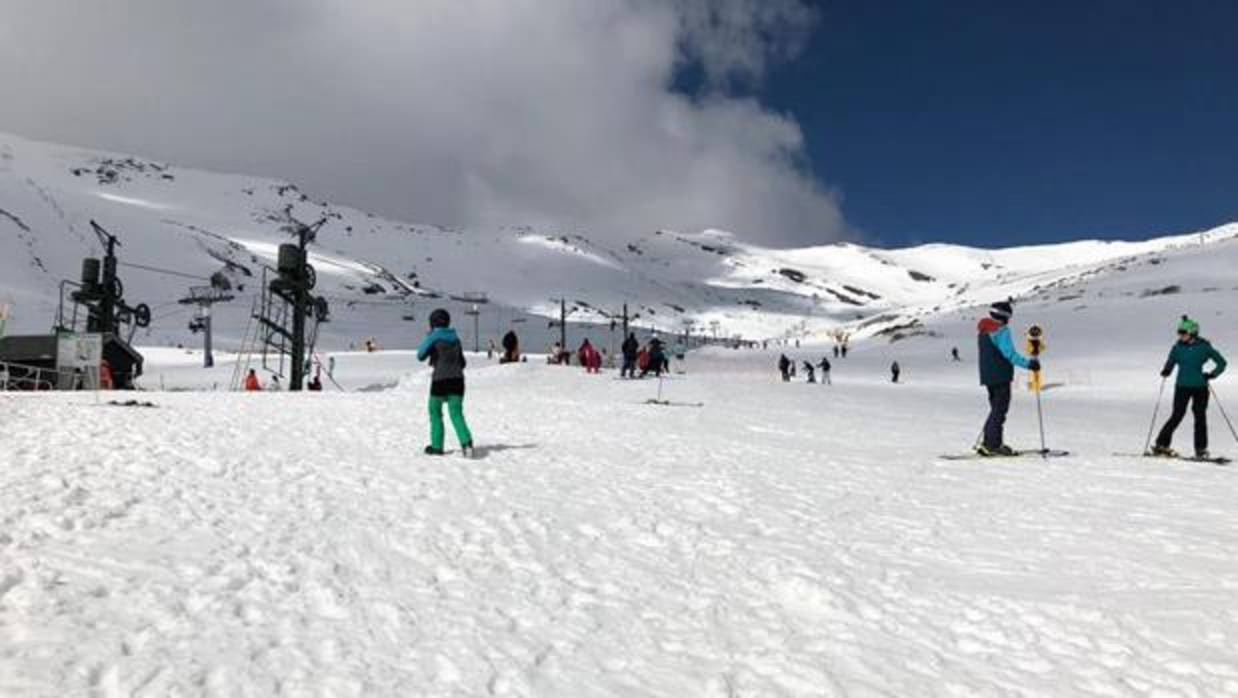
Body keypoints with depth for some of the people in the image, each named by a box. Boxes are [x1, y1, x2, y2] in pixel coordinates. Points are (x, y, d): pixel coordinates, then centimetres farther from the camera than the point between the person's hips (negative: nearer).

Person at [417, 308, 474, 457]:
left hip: (440, 380, -4)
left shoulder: (434, 337, -5)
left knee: (435, 412, 14)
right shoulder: (455, 338, 12)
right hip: (457, 380, 4)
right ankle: (466, 442, -20)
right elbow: (463, 363, 17)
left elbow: (421, 356, 0)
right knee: (456, 413, 1)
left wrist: (426, 338, 12)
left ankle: (436, 446, 18)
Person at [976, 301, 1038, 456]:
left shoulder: (983, 329, 13)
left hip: (988, 376, 9)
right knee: (1000, 409, -6)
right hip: (1001, 376, -9)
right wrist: (1028, 364, -18)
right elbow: (1009, 354, -21)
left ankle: (989, 442, 15)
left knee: (996, 408, 16)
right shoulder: (1002, 330, -14)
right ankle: (993, 444, -9)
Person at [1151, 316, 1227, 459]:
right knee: (1177, 416, -5)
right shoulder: (1178, 348, 3)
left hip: (1200, 387, 0)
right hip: (1182, 387, 0)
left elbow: (1221, 363, 4)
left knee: (1200, 417, 2)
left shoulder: (1204, 347, -3)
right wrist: (1166, 371, -12)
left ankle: (1201, 450, 10)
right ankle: (1161, 445, -2)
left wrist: (1211, 375, -10)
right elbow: (1170, 362, 9)